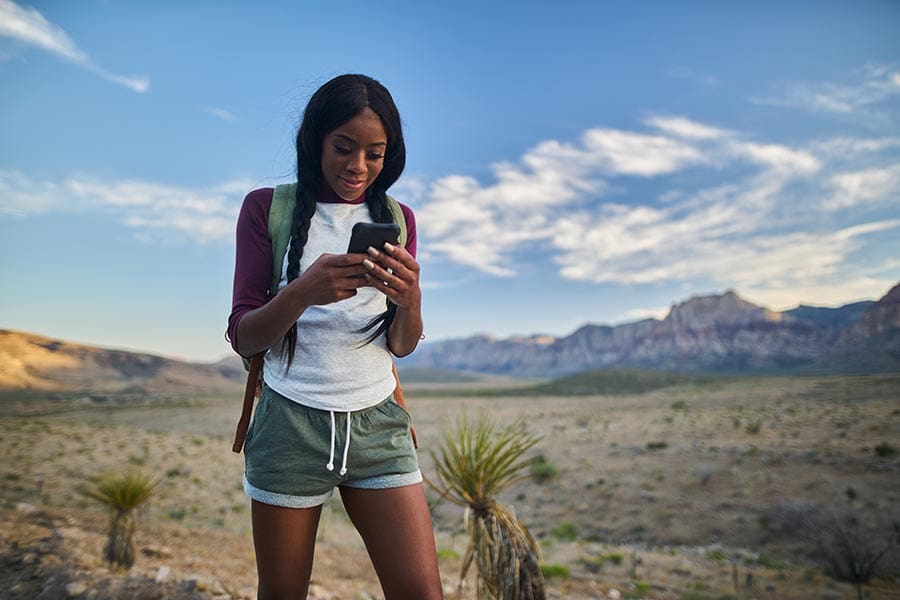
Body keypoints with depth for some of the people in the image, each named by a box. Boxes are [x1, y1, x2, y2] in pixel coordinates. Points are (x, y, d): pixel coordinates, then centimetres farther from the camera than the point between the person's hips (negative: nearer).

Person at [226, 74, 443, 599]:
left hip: (377, 423, 2)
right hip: (291, 422, -1)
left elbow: (402, 345, 4)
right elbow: (243, 338, -5)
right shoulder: (268, 207, -1)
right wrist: (302, 293, -25)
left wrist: (410, 298, -19)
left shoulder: (396, 219, 7)